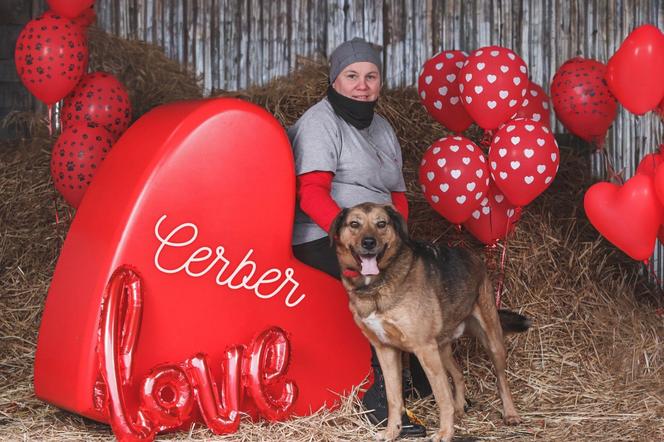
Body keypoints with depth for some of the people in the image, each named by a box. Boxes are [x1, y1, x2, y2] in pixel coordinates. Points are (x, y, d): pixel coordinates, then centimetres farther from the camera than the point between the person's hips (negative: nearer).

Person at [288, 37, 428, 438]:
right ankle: (382, 396, -22)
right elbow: (311, 195, -16)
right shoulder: (320, 122, -5)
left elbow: (398, 195, 19)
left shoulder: (382, 128, 19)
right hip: (325, 239, -8)